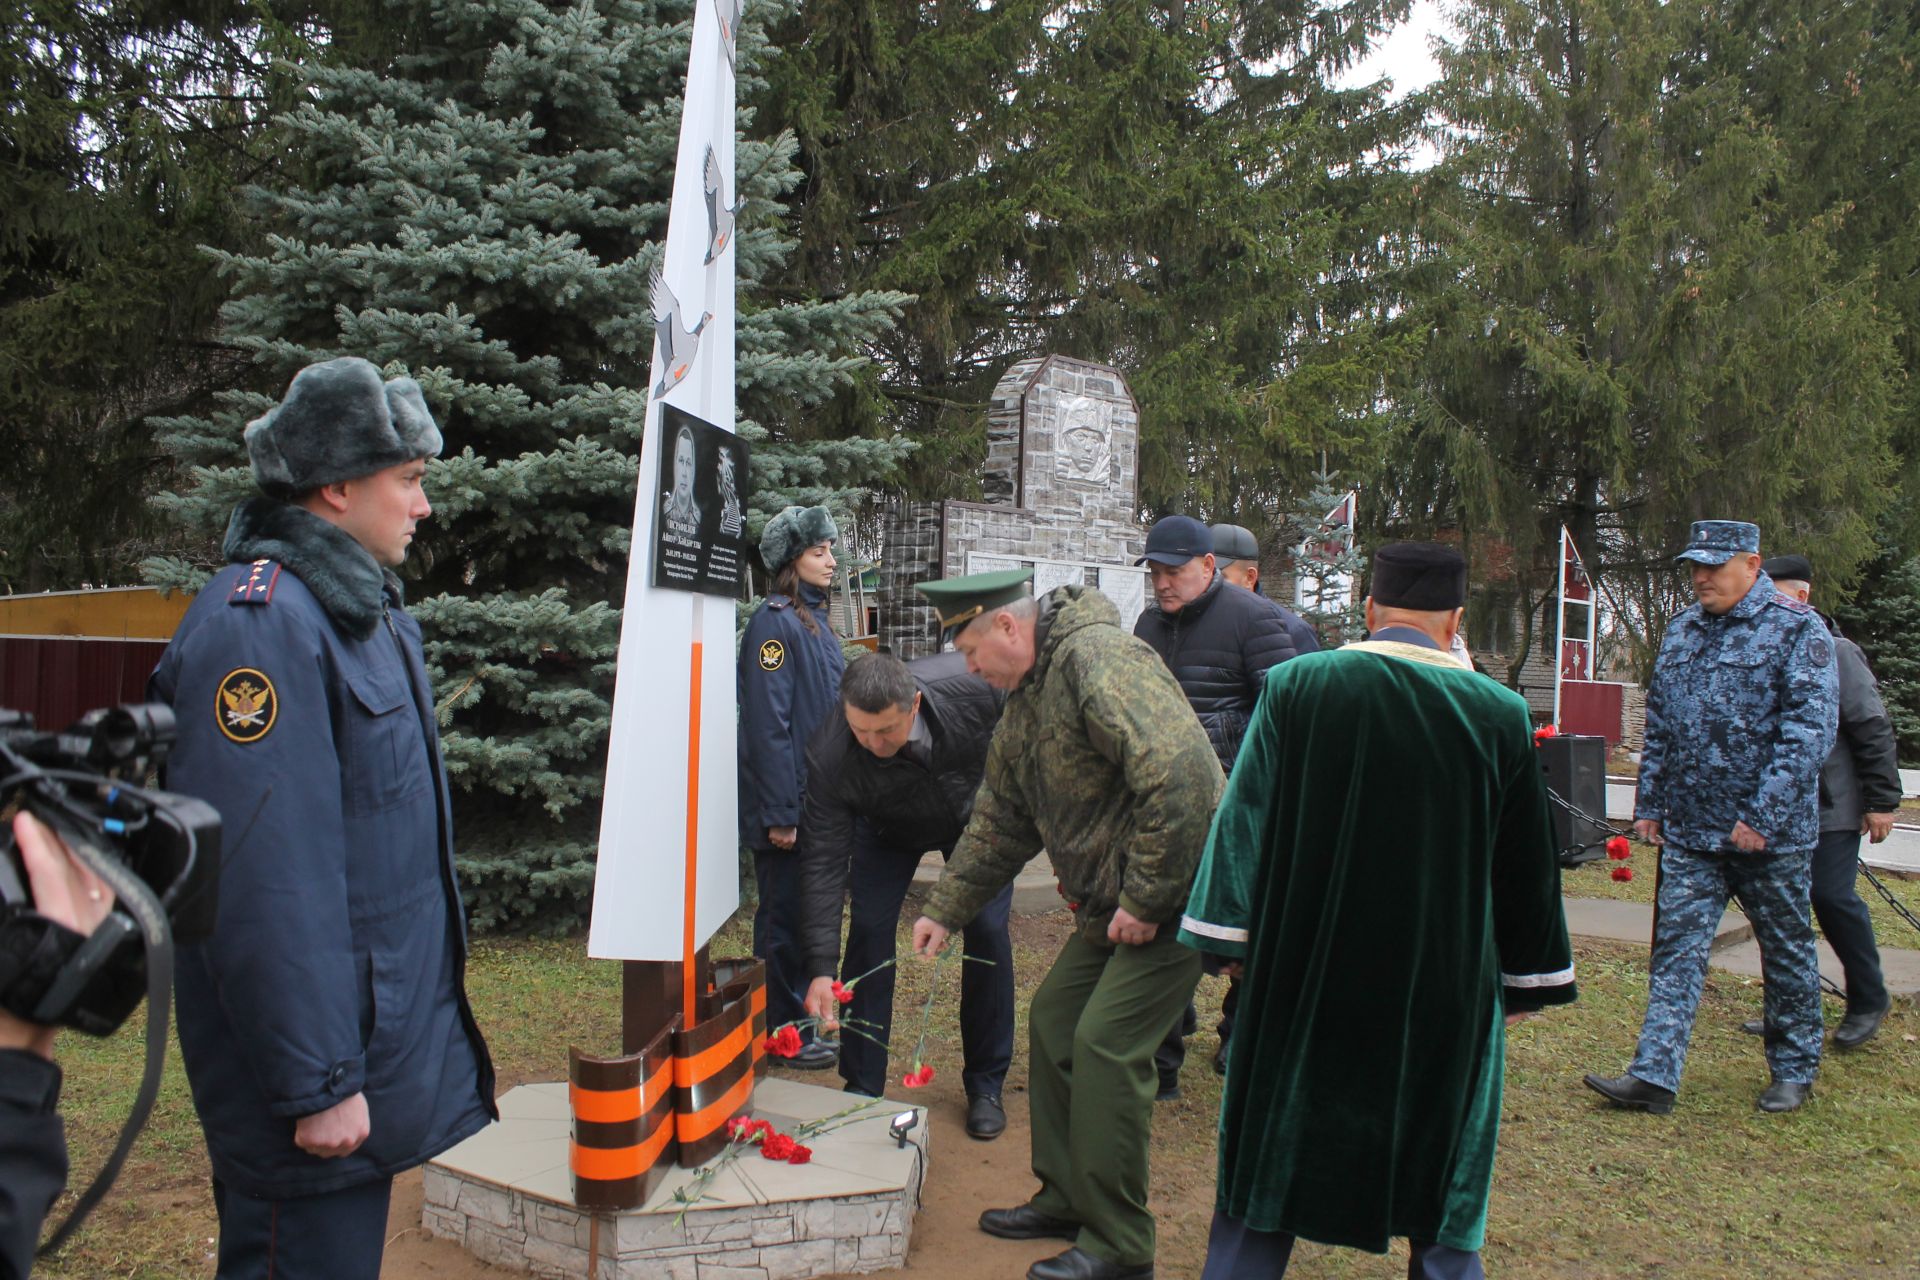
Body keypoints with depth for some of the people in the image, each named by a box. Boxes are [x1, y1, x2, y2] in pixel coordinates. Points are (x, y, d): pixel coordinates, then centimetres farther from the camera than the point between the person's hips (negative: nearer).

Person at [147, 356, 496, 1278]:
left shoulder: (368, 613, 12)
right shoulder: (259, 623, -20)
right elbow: (262, 881, -24)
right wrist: (318, 1082, -22)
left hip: (383, 1027, 9)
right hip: (321, 1065, -9)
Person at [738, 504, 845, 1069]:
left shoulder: (814, 619, 13)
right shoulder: (775, 621, -15)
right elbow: (768, 723, -20)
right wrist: (779, 812, -21)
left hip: (820, 797, 9)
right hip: (788, 802, -9)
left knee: (811, 911, 16)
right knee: (784, 914, 3)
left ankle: (805, 1014, 29)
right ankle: (784, 1032, 15)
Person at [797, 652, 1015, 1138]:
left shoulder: (973, 685, -40)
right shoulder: (828, 756, -38)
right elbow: (823, 861, -33)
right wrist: (821, 969, -37)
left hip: (975, 812, 0)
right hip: (887, 830, 0)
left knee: (987, 933, -7)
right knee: (868, 931, -10)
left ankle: (985, 1086, 11)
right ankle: (862, 1088, 6)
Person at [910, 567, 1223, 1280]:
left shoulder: (1098, 660, -21)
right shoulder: (1024, 701, 12)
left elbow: (1182, 774, -31)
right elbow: (1000, 821, 19)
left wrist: (1147, 899, -25)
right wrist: (945, 911, 16)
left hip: (1174, 895, -10)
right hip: (1113, 901, 10)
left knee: (1104, 1045, -10)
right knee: (1053, 1021, 12)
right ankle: (1065, 1199, 28)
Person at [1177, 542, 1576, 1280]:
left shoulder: (1295, 686, -9)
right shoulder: (1499, 714, -7)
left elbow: (1246, 816, -7)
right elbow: (1526, 860, 3)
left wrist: (1232, 936, 2)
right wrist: (1528, 978, 15)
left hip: (1307, 974, 0)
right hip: (1445, 989, 1)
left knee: (1269, 1159, 15)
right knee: (1445, 1173, 18)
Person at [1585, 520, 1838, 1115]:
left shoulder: (1797, 629, -9)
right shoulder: (1681, 630, 10)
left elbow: (1811, 730, -16)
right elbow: (1658, 727, 15)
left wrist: (1764, 816, -21)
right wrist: (1649, 804, 11)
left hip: (1771, 833, -5)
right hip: (1688, 829, 5)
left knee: (1787, 951, 12)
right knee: (1676, 948, 1)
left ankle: (1794, 1069, 29)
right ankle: (1654, 1076, 2)